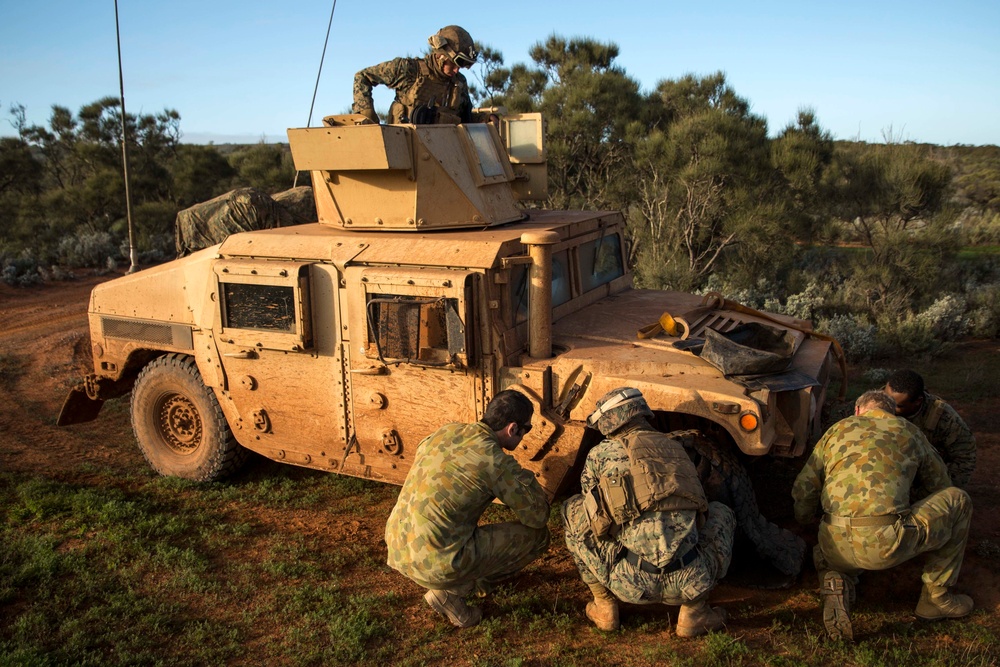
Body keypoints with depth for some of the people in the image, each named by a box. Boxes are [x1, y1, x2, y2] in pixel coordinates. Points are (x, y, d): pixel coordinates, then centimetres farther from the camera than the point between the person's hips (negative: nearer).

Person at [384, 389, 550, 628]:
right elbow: (538, 516, -4)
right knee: (536, 535, 2)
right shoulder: (497, 462, -13)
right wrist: (526, 477, 16)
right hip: (437, 564, -8)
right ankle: (450, 592, 3)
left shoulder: (444, 432, 6)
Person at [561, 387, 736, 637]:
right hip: (691, 581, 2)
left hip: (631, 584, -2)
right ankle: (693, 612, 19)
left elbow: (594, 512, 24)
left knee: (573, 510, 19)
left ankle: (605, 607, 19)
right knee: (721, 514, 31)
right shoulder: (676, 447, 18)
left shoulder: (600, 455, 8)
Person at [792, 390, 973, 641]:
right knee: (958, 501, 22)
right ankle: (936, 597, 26)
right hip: (886, 544, -2)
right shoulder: (910, 433, 18)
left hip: (837, 546, 2)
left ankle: (835, 584, 3)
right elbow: (941, 485, 33)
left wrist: (804, 518, 36)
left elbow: (803, 489, 15)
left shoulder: (837, 430, 19)